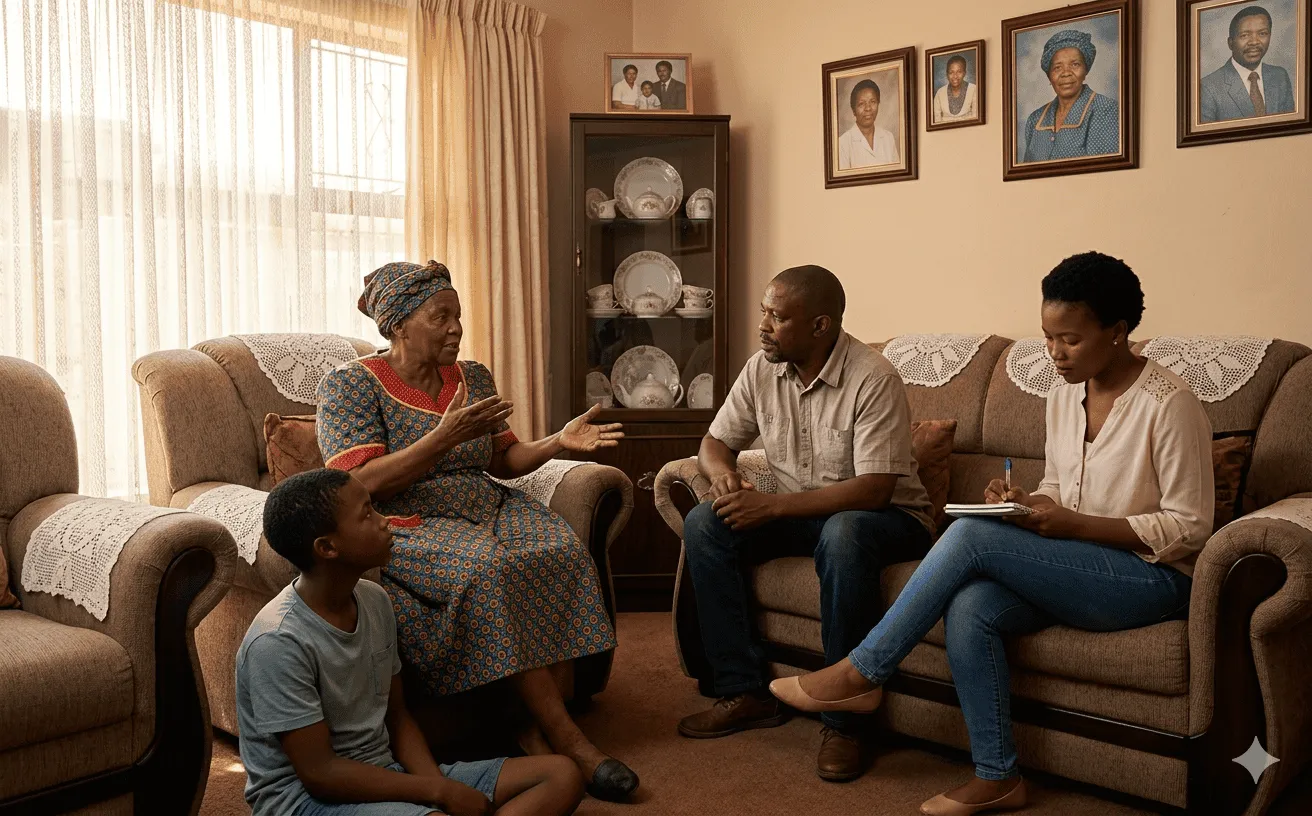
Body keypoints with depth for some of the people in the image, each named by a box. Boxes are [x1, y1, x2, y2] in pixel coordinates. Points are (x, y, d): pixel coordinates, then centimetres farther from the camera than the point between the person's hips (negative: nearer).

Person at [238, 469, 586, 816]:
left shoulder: (375, 601, 4)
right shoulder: (279, 642, -20)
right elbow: (319, 773, -18)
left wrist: (438, 785, -7)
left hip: (385, 775, 9)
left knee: (562, 776, -5)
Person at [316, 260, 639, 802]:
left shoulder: (473, 378, 14)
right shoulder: (349, 386, -3)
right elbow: (363, 483, -15)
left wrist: (559, 442, -3)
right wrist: (445, 436, -23)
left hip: (487, 508, 6)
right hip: (409, 524, -5)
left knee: (565, 552, -25)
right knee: (492, 570, -35)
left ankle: (538, 729, -19)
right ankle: (564, 736, -26)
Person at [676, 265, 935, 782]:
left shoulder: (873, 379, -22)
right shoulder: (763, 369, -3)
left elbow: (874, 490, -28)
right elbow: (716, 442, 7)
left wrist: (771, 505, -30)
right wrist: (722, 474, -19)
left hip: (886, 516, -6)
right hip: (797, 512, 6)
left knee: (843, 536, -40)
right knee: (704, 524, -16)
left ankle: (845, 719, -25)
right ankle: (745, 693, -9)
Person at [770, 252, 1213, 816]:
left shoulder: (1169, 405, -14)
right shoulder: (1063, 397, 9)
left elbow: (1188, 529, -14)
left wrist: (1073, 524, -22)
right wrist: (1024, 504, -5)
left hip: (1152, 579, -7)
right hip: (1071, 570, 7)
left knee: (970, 535, -25)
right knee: (969, 607, -26)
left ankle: (861, 674, -13)